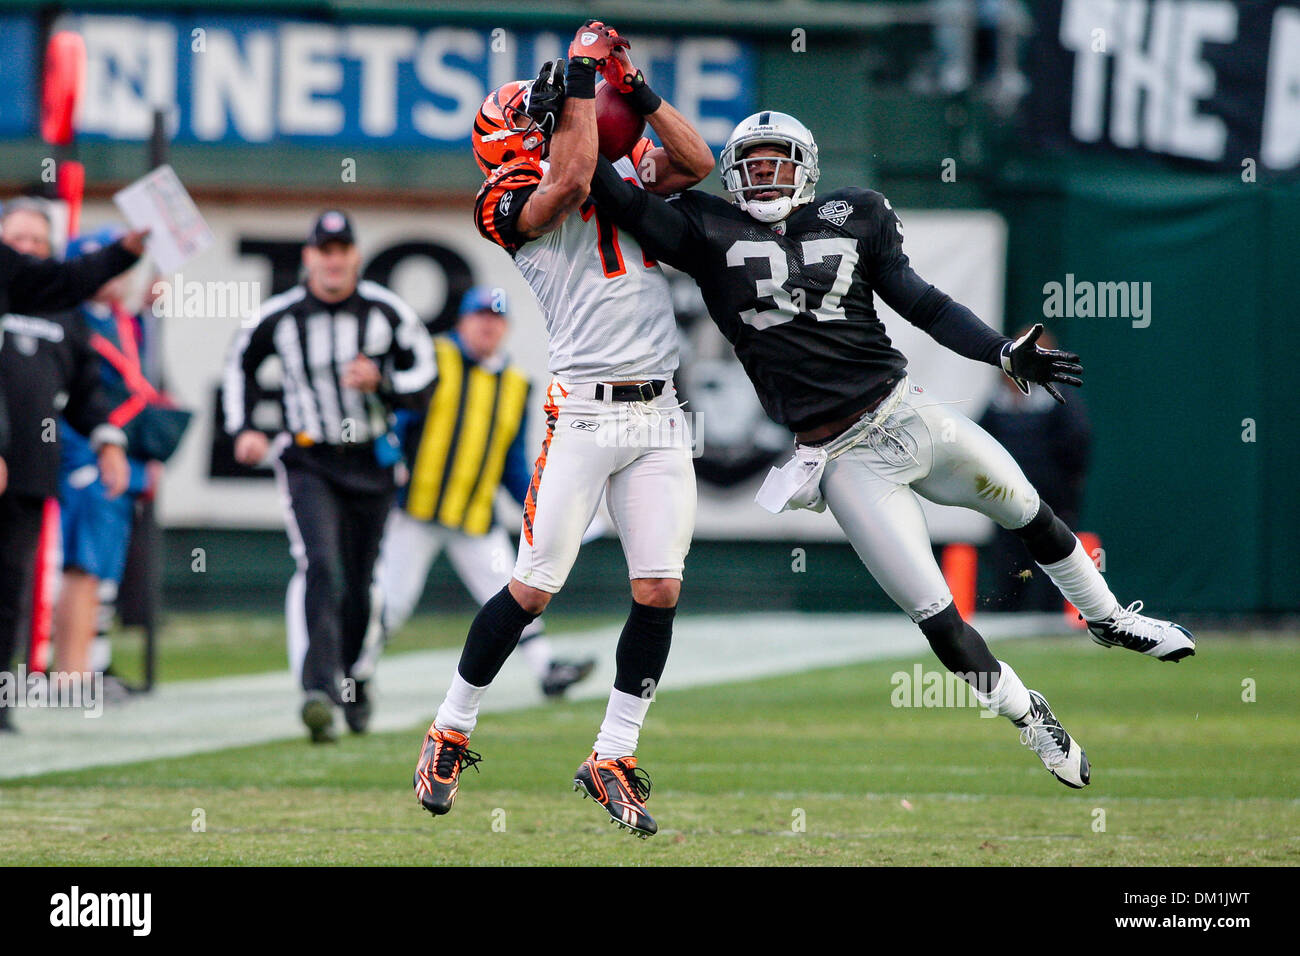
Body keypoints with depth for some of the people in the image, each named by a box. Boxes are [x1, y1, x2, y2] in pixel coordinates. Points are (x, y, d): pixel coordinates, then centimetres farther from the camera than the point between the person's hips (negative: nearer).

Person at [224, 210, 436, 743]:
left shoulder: (386, 312, -4)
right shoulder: (280, 316, -3)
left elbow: (423, 373, 2)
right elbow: (241, 364, 16)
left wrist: (382, 384, -18)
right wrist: (241, 429, 5)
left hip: (371, 463, 2)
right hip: (308, 462, -2)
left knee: (364, 585, 10)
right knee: (317, 567, -22)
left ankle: (354, 683, 35)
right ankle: (318, 690, -33)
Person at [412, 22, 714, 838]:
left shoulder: (623, 178, 19)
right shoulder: (516, 203, 0)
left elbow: (698, 163, 9)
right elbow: (569, 180, -19)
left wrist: (635, 88, 4)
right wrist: (581, 76, -11)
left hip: (660, 416, 5)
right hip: (583, 415, -5)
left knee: (659, 594, -1)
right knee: (535, 588, -5)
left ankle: (613, 757, 10)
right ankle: (451, 733, 13)